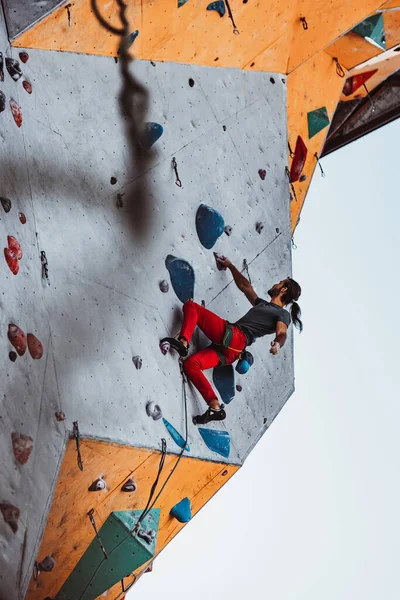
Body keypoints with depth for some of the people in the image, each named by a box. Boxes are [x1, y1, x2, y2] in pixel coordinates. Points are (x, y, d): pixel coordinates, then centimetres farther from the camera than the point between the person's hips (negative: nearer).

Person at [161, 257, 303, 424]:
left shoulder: (283, 314, 5)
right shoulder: (262, 304, 31)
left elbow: (282, 334, -16)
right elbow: (245, 286, 42)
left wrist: (277, 344, -39)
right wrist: (230, 265, 48)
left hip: (231, 336, -8)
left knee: (190, 305, -5)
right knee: (191, 364, -9)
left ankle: (183, 342, -27)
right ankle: (216, 408, -14)